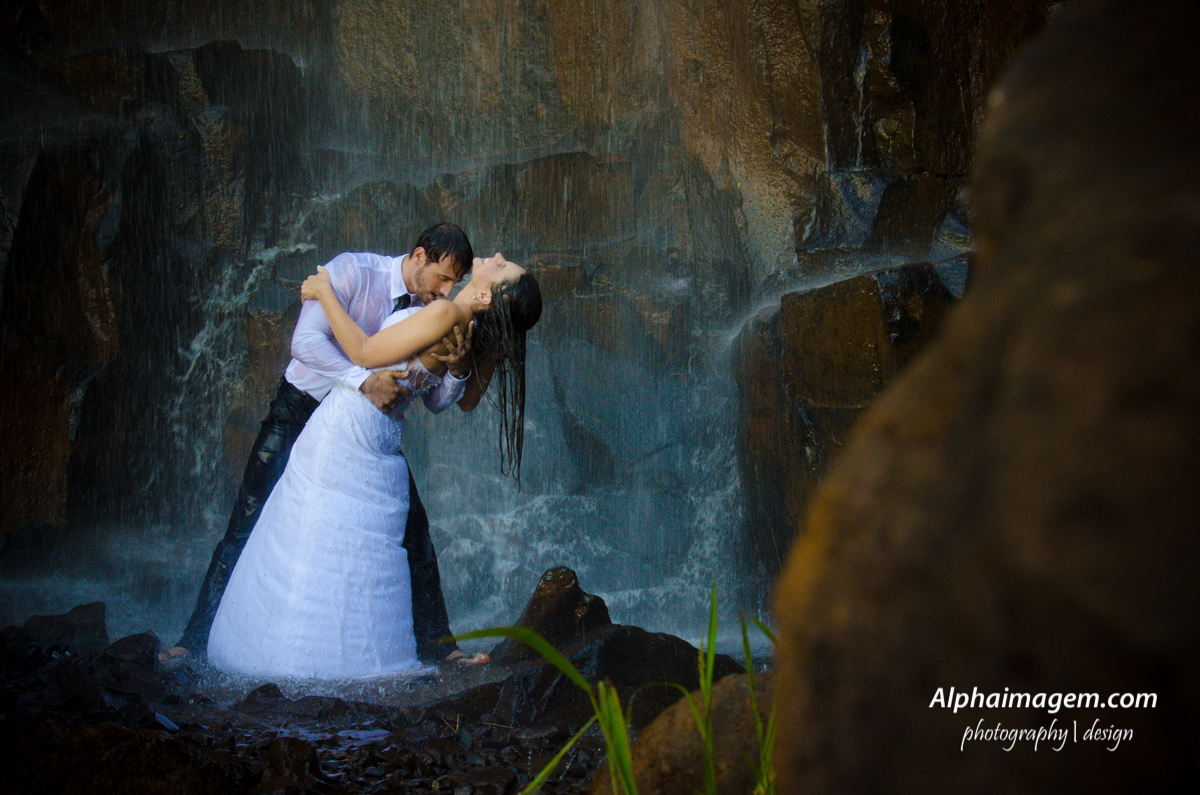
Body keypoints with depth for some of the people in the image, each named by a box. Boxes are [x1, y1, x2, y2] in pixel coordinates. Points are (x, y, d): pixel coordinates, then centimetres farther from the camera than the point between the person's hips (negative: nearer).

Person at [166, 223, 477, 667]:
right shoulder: (351, 272, -20)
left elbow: (436, 401, -3)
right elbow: (305, 342, -32)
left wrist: (457, 370, -24)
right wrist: (364, 379, -42)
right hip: (303, 410, -4)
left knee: (410, 527, -2)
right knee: (250, 523, -5)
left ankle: (435, 643, 12)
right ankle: (198, 639, 9)